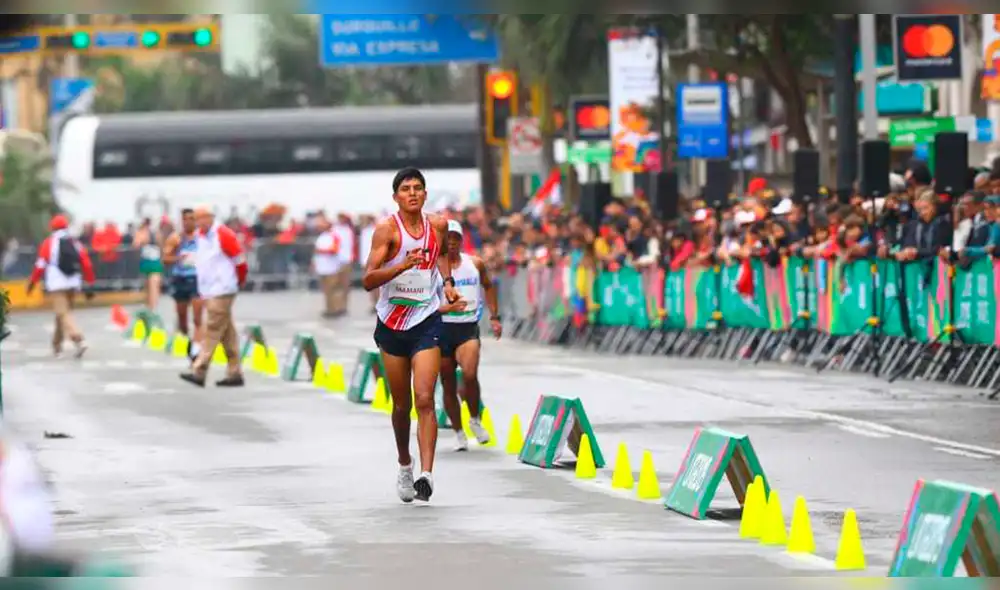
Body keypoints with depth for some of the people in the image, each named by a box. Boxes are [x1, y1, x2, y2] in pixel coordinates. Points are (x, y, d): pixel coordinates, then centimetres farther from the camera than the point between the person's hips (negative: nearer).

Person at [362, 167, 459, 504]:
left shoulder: (437, 226, 2)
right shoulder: (387, 229, -10)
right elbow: (368, 280, -19)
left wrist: (447, 281, 13)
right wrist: (403, 265, -33)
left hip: (426, 321, 1)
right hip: (391, 324, -1)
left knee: (424, 400, -14)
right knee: (401, 404, 12)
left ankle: (426, 474, -23)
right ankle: (404, 465, 36)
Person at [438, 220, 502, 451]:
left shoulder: (475, 264, 6)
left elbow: (488, 286, 24)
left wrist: (494, 317, 19)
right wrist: (447, 307, -23)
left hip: (468, 328, 0)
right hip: (442, 329, 0)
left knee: (470, 375, -23)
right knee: (448, 386, 5)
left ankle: (475, 420, 0)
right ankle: (459, 432, 20)